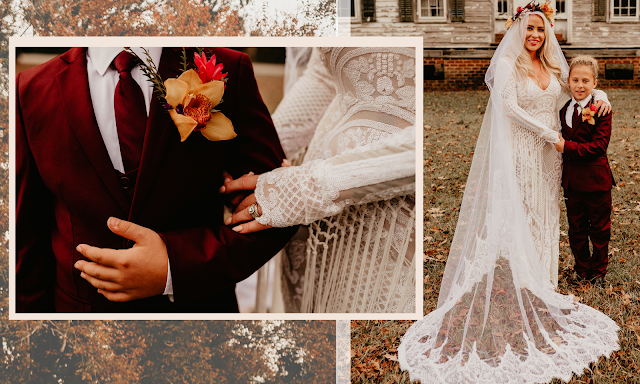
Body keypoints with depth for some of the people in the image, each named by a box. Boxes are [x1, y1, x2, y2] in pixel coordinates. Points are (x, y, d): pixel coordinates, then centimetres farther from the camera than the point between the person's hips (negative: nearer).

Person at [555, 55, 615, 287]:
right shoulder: (564, 111, 7)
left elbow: (599, 146, -19)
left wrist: (568, 147, -24)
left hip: (596, 179, -5)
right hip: (571, 179, 5)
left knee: (599, 228, 10)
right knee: (576, 228, 13)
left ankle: (598, 271, 26)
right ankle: (582, 269, 29)